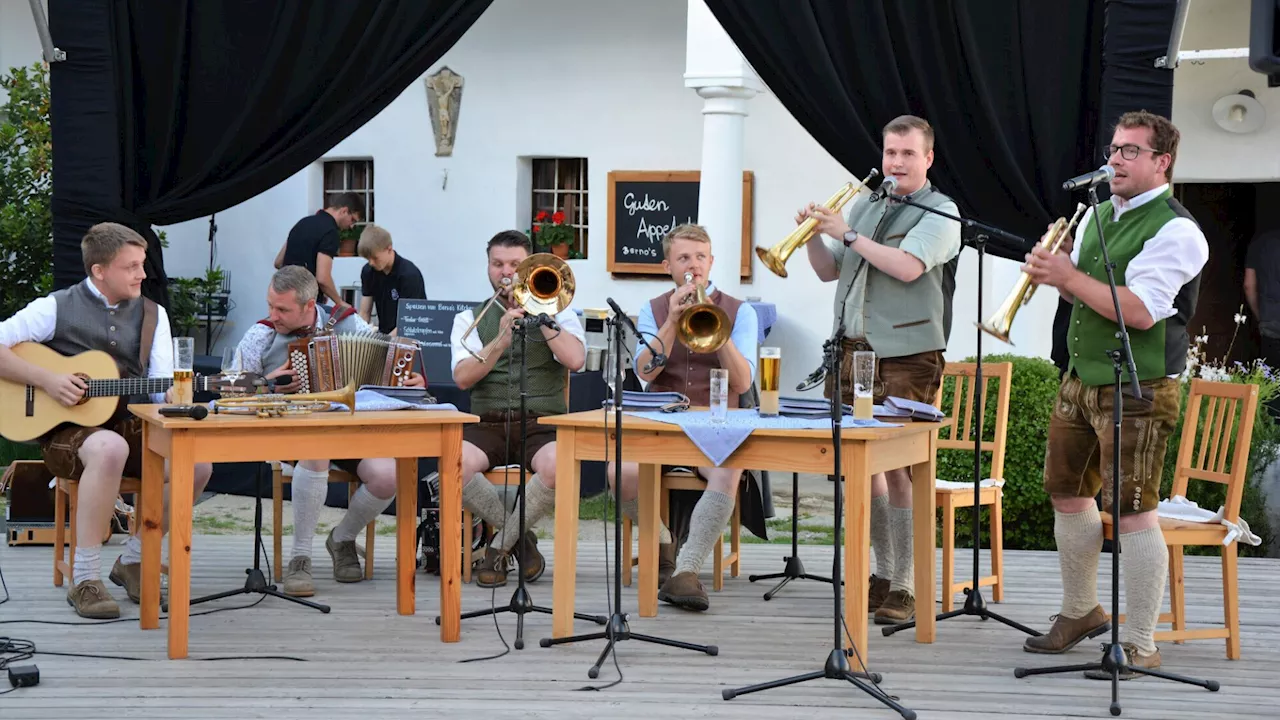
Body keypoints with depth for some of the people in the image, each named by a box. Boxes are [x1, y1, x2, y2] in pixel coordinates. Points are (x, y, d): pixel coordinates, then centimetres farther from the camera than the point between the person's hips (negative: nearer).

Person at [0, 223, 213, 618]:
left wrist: (172, 396, -19)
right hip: (66, 431, -5)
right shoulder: (57, 308, 0)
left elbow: (161, 386, 5)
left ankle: (133, 560, -2)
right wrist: (46, 379, -16)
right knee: (110, 448, -40)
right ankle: (85, 580, -30)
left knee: (196, 462, -23)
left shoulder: (152, 315, 12)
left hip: (129, 425, 5)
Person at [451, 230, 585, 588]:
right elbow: (462, 377, -2)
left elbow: (575, 359, -7)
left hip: (543, 422, -1)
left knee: (558, 466, -37)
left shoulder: (558, 313, 14)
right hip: (487, 423, 1)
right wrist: (501, 341, -14)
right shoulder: (470, 319, 16)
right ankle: (521, 539, -9)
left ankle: (499, 547, -13)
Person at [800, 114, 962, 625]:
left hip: (905, 357, -6)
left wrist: (847, 234, -14)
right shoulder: (865, 205, 17)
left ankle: (905, 589, -3)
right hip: (854, 349, 7)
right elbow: (829, 272, 19)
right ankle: (884, 574, 23)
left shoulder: (939, 212, -3)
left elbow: (907, 267, -19)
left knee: (899, 469, -9)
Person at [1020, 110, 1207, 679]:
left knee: (1132, 511, -9)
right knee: (1067, 495, 16)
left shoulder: (1175, 231, -13)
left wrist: (1070, 276, -20)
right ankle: (1080, 612, 34)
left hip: (1137, 391, -8)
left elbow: (1141, 311, -23)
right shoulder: (1096, 215, 14)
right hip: (1081, 378, 8)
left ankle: (1140, 646, -1)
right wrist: (1055, 274, -1)